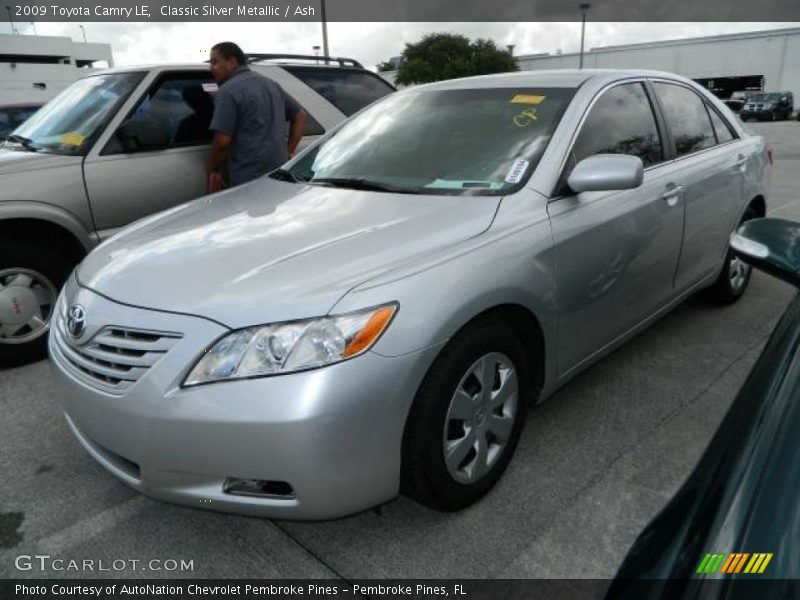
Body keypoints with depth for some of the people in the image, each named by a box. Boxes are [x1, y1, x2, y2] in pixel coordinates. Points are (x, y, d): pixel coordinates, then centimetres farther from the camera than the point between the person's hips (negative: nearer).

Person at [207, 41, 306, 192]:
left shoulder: (228, 91, -9)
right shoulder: (271, 84, 16)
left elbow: (222, 140, -17)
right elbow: (300, 116, 21)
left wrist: (213, 170, -2)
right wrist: (289, 152, 15)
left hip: (247, 181, -8)